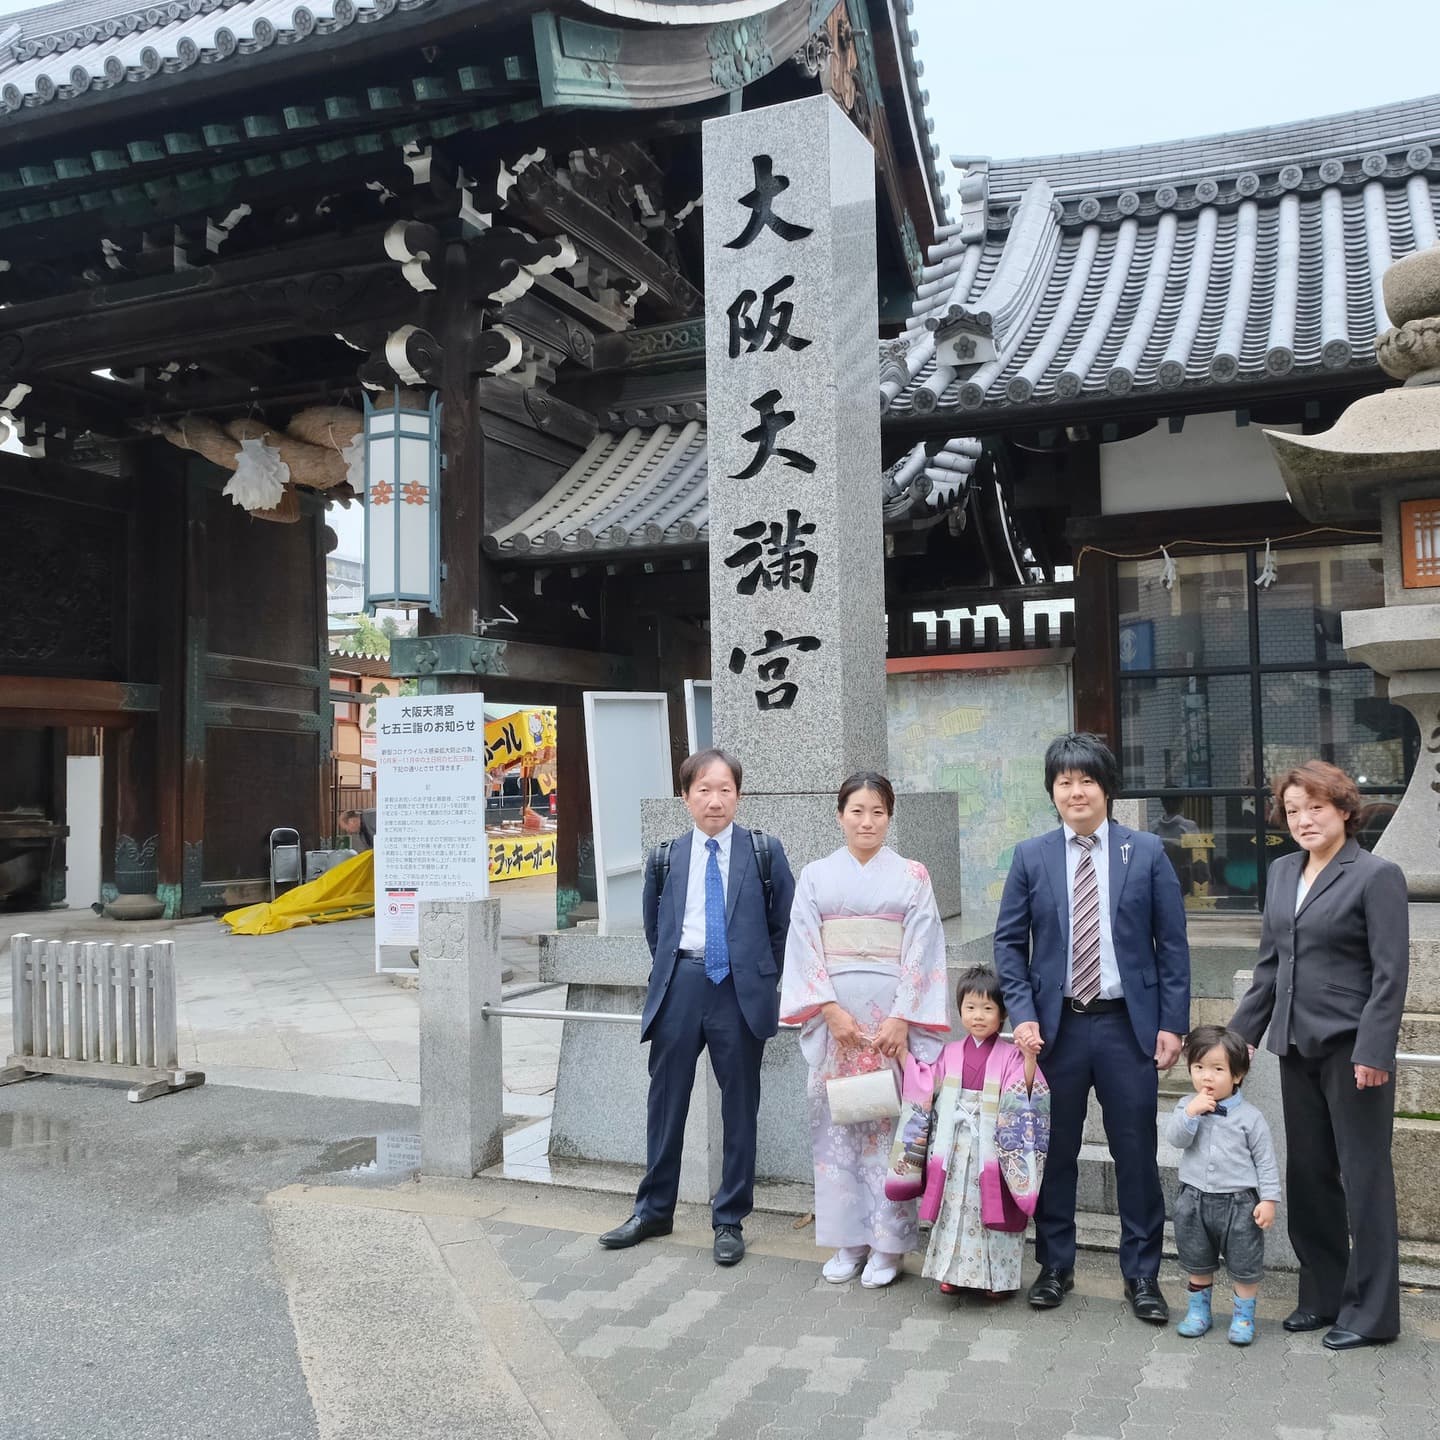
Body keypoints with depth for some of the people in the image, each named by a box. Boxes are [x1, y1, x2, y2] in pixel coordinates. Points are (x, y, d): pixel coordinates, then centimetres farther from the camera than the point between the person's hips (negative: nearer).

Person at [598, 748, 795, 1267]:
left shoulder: (764, 851, 2)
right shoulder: (665, 858, 8)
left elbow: (783, 922, 6)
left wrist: (761, 975, 4)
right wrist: (670, 972, 12)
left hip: (740, 989, -2)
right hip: (679, 986, 2)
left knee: (739, 1107, 6)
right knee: (666, 1101, 10)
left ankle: (730, 1220, 19)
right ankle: (654, 1210, 26)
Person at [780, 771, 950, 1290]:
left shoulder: (911, 876, 3)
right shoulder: (816, 876, 6)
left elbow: (921, 951, -3)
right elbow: (805, 948, 1)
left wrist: (900, 1019, -11)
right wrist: (832, 1010, -10)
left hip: (891, 1017, -1)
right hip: (833, 1017, 2)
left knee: (888, 1124, 2)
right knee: (836, 1124, 5)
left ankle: (887, 1243, 14)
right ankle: (847, 1240, 18)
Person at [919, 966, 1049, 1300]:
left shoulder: (1009, 1056, -5)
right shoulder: (950, 1054, 6)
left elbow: (1022, 1098, -18)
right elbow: (934, 1100, 13)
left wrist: (1029, 1058, -29)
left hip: (992, 1152, -3)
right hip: (955, 1150, 3)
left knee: (993, 1208, 2)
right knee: (955, 1206, 8)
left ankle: (997, 1276, 16)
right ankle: (956, 1271, 21)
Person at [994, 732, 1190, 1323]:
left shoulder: (1146, 852, 0)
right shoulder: (1030, 856, 2)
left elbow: (1171, 943, 1)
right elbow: (1009, 942, 3)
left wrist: (1172, 1023, -4)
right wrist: (1022, 1014, -7)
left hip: (1128, 1025, -1)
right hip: (1057, 1026, 1)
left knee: (1136, 1153, 7)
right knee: (1055, 1152, 11)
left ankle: (1142, 1274, 22)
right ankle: (1054, 1266, 27)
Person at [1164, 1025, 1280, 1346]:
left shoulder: (1249, 1116, -8)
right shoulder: (1187, 1106, -1)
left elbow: (1265, 1161, -4)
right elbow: (1175, 1139, -14)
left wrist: (1268, 1199, -9)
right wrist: (1192, 1112, -25)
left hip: (1239, 1202, -2)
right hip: (1194, 1200, 3)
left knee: (1244, 1265, 8)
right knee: (1198, 1263, 18)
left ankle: (1244, 1316, 26)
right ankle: (1199, 1310, 34)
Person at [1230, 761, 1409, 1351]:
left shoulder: (1377, 875, -9)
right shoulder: (1282, 872, 10)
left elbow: (1390, 973, -12)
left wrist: (1372, 1052, -18)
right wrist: (1243, 1032, 12)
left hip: (1352, 1049, -6)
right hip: (1298, 1047, 6)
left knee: (1363, 1176, 4)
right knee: (1308, 1174, 12)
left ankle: (1370, 1312, 16)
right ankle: (1322, 1296, 26)